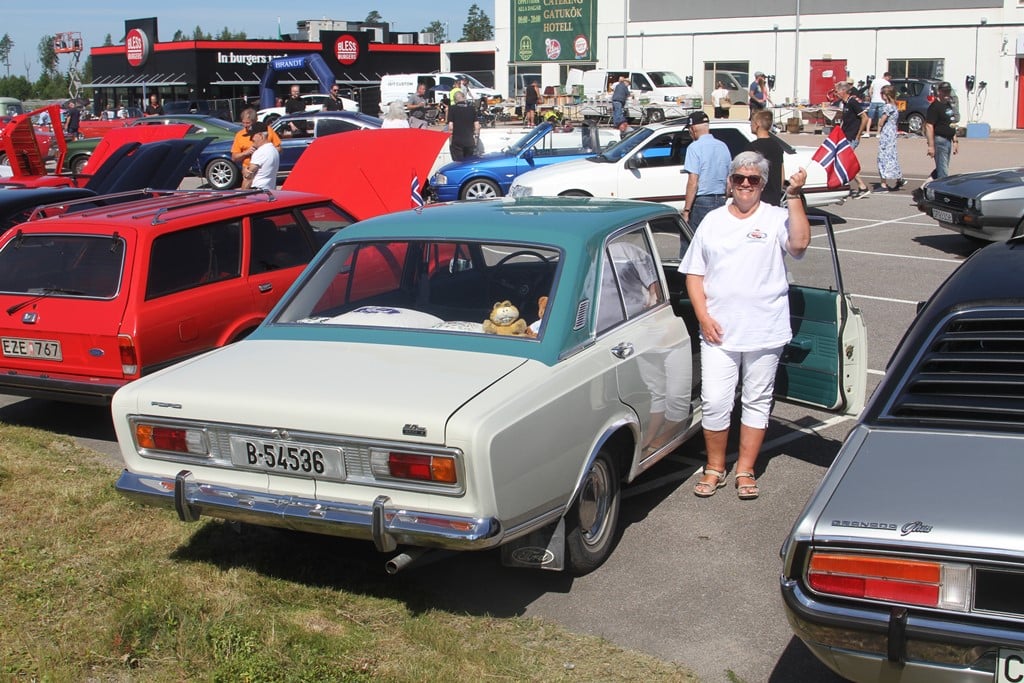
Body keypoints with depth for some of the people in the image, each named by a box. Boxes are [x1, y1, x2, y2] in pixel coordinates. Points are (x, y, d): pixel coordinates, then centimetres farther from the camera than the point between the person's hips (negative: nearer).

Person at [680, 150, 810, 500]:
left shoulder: (776, 219, 1)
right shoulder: (712, 221, 9)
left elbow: (799, 243, -20)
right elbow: (693, 274, 8)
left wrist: (794, 196, -21)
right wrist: (704, 317, -3)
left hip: (765, 333, -1)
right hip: (718, 332, 2)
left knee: (757, 401, 8)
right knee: (714, 402, 0)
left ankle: (745, 471, 19)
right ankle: (715, 468, 16)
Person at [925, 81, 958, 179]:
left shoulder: (949, 105, 16)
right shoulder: (935, 106, -13)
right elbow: (929, 126, -20)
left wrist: (955, 141, 21)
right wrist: (931, 145, -24)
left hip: (948, 140, 10)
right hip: (939, 140, -10)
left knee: (942, 168, 16)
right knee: (943, 171, -6)